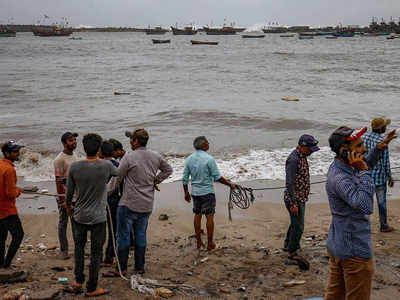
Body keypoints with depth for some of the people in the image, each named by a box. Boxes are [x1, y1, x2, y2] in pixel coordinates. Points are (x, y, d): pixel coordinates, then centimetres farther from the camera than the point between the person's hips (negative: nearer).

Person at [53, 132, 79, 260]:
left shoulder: (74, 156, 11)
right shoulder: (60, 159, -14)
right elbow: (58, 181, -16)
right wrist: (62, 200, -19)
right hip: (65, 196, -7)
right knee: (63, 223, 4)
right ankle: (64, 250, 12)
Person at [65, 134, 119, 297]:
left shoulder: (75, 167, -10)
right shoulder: (106, 166, -14)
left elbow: (69, 193, 1)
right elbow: (117, 173, 10)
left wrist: (68, 207, 21)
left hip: (79, 216, 2)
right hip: (98, 217, -2)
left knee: (79, 247, 22)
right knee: (96, 253, 8)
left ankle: (78, 281, 23)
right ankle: (91, 288, 16)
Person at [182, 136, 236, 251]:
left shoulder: (189, 159, 2)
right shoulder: (209, 159, -16)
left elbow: (185, 178, 6)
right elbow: (217, 177, -15)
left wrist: (186, 192, 18)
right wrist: (230, 184, -2)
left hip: (195, 192, 6)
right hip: (207, 192, -6)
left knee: (197, 216, 14)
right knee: (209, 217, 2)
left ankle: (199, 242, 21)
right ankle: (210, 244, 8)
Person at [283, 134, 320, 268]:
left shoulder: (302, 156, 8)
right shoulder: (293, 159, -24)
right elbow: (289, 183, -25)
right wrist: (293, 203, -25)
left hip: (301, 198, 10)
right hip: (295, 199, -10)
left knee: (295, 223, 22)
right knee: (298, 227, -2)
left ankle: (287, 245, 38)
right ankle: (292, 252, 11)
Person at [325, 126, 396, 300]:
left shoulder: (339, 167, 4)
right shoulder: (339, 178, -27)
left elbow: (366, 165, 26)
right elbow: (366, 206, -38)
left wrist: (379, 148, 12)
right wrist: (364, 172, -33)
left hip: (337, 246, 10)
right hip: (354, 251, -10)